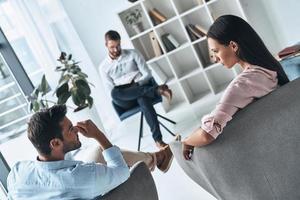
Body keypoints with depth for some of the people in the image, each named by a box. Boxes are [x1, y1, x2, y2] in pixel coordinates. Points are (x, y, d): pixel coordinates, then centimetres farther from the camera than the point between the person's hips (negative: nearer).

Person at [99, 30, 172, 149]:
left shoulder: (132, 54, 8)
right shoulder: (103, 67, 9)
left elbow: (147, 74, 2)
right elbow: (111, 91, 2)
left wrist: (136, 84, -15)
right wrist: (121, 93, -17)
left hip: (141, 87, -1)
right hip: (126, 100, 1)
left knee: (142, 98, -39)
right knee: (115, 93, -36)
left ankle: (158, 139, -45)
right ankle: (157, 90, -34)